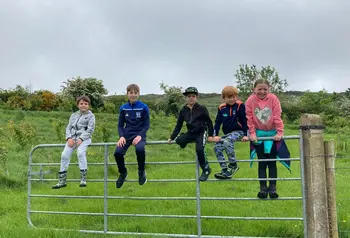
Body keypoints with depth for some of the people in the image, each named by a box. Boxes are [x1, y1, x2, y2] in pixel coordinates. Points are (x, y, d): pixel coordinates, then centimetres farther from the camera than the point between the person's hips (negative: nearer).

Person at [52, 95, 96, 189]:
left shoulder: (90, 115, 5)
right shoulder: (74, 115, 20)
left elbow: (90, 130, -4)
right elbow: (68, 128, 15)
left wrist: (81, 139, -17)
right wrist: (69, 138, -5)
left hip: (84, 138, -5)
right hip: (72, 138, 5)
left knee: (81, 153, -30)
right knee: (65, 155, -10)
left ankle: (83, 179, -24)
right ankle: (62, 181, 0)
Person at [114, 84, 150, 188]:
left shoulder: (144, 107, -1)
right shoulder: (123, 108, 6)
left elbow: (146, 124, -1)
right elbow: (120, 125, 9)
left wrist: (140, 136, -17)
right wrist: (121, 136, -9)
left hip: (139, 135, -3)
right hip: (127, 135, 3)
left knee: (140, 149, -35)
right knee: (118, 152, -22)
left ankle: (141, 172, -6)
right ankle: (122, 172, 10)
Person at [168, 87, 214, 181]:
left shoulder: (202, 109, -7)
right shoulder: (183, 110, 2)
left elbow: (209, 122, 0)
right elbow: (178, 125, 8)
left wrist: (210, 135, -3)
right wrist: (172, 137, 2)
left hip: (201, 132, -4)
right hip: (191, 133, 5)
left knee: (199, 149, -27)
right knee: (179, 141, -22)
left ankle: (206, 170, -5)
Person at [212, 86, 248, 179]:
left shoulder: (240, 105, -8)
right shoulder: (221, 108, 3)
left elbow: (245, 120, -9)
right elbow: (217, 122, 4)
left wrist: (245, 134, -15)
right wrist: (215, 135, -7)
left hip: (238, 131, -6)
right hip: (227, 133, 6)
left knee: (227, 141, -33)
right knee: (217, 147, -9)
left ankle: (233, 165, -19)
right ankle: (225, 170, -3)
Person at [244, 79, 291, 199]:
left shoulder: (273, 99, -10)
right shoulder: (250, 100, -8)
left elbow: (277, 117, -10)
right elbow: (250, 119, -5)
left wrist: (279, 132, -13)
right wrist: (252, 133, -9)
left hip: (272, 134, 0)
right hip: (259, 135, 0)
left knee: (272, 162, 2)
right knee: (262, 163, 3)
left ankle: (273, 188, 5)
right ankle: (263, 188, 6)